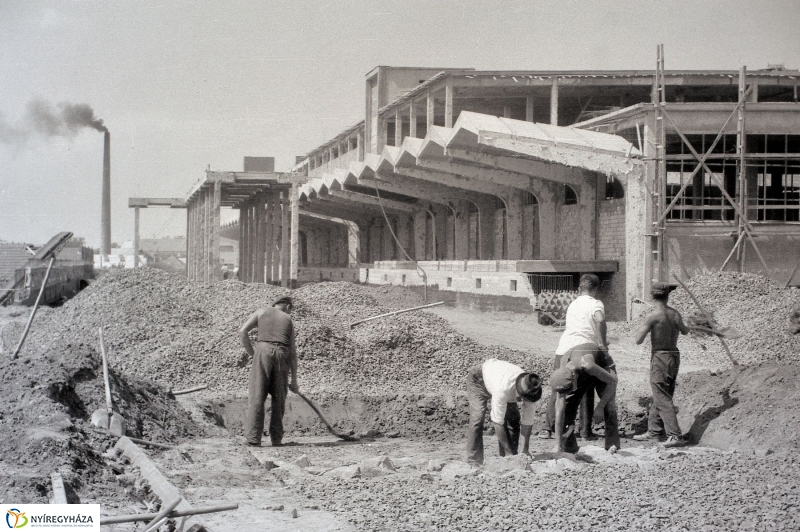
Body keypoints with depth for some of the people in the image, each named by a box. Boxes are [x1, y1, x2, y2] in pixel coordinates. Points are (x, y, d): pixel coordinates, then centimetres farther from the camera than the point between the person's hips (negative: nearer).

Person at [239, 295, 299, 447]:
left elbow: (242, 331, 5)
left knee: (257, 396, -2)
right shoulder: (288, 320, 23)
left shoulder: (261, 312, 21)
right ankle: (276, 439, 9)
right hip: (282, 356, 1)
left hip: (263, 351, -1)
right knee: (279, 399, 11)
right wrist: (294, 380, 15)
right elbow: (293, 351, 16)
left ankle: (253, 438, -10)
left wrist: (252, 354, 13)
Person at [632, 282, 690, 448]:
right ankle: (654, 431, 28)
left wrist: (643, 328, 4)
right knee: (660, 397, 18)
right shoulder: (675, 314, 4)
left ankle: (676, 436, -13)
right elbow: (685, 331, 24)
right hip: (674, 356, 7)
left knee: (663, 399, -6)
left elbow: (638, 340, -15)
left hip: (659, 358, -7)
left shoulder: (653, 317, -15)